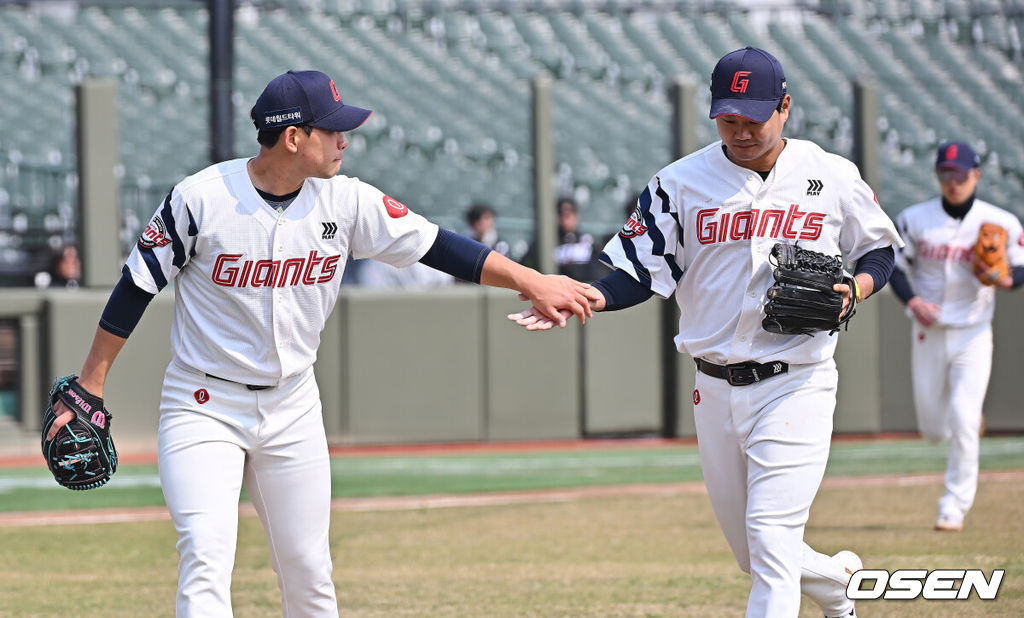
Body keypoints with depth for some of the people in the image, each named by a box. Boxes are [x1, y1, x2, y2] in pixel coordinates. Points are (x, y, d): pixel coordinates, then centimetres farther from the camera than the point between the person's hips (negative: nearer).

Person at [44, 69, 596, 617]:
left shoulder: (345, 201, -6)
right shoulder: (201, 199, -17)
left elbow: (437, 246, 0)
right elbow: (136, 287, -8)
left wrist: (533, 282, -4)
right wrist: (91, 386, -4)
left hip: (292, 408, 4)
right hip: (203, 404, -4)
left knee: (308, 571, 7)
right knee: (205, 562, -17)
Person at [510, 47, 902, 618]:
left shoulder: (835, 178, -1)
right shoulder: (681, 183, 0)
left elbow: (879, 250, 12)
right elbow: (639, 272, 0)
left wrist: (855, 287, -10)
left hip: (796, 383, -3)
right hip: (718, 391, 3)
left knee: (771, 534, -17)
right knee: (755, 555, 12)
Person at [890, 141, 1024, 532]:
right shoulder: (915, 220, -1)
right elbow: (896, 265, 5)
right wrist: (912, 300, -14)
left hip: (973, 334, -2)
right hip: (928, 334, 2)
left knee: (963, 423, -14)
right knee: (933, 428, 7)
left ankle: (954, 507, -5)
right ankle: (971, 418, 45)